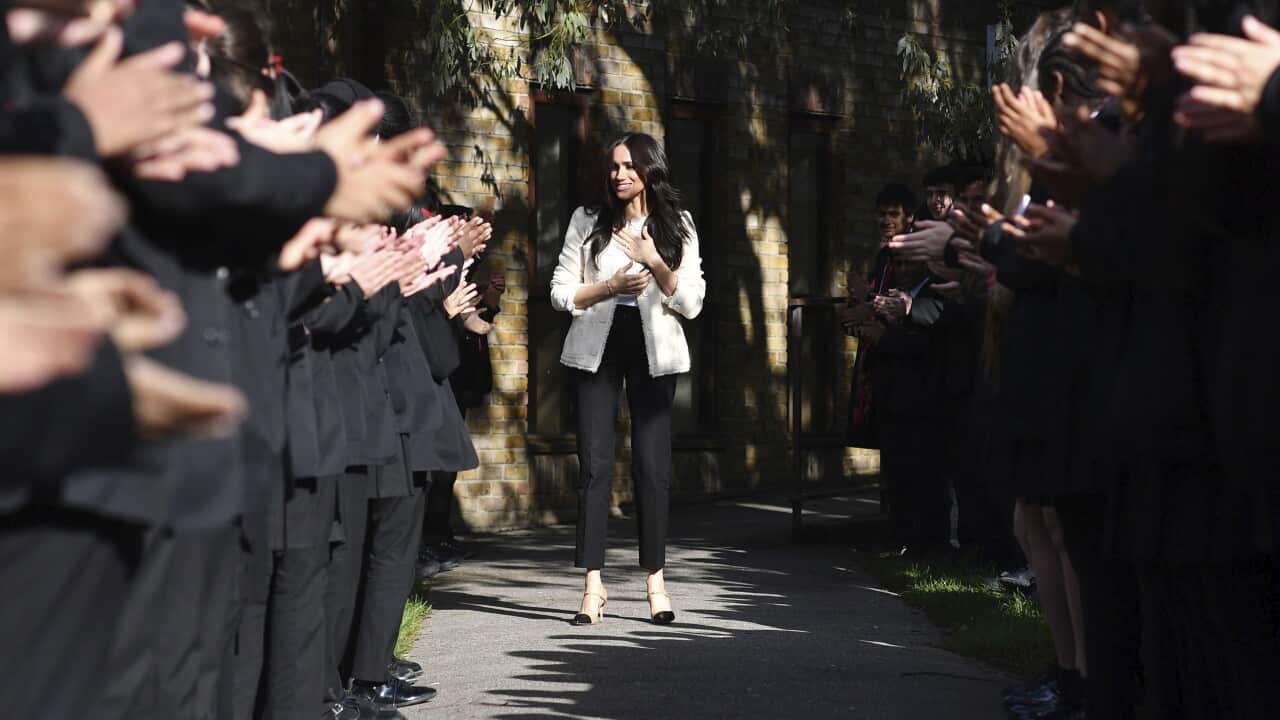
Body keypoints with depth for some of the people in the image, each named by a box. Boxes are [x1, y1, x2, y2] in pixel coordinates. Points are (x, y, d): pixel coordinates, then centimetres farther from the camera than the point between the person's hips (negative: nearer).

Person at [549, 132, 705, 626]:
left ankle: (655, 580, 8)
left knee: (653, 465, -1)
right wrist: (612, 286, -12)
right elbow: (560, 293, 2)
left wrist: (656, 264, -14)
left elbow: (691, 304, 0)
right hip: (597, 348, 0)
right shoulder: (587, 222, 6)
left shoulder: (677, 227, 6)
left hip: (653, 350, 0)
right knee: (594, 463, -4)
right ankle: (593, 584, -1)